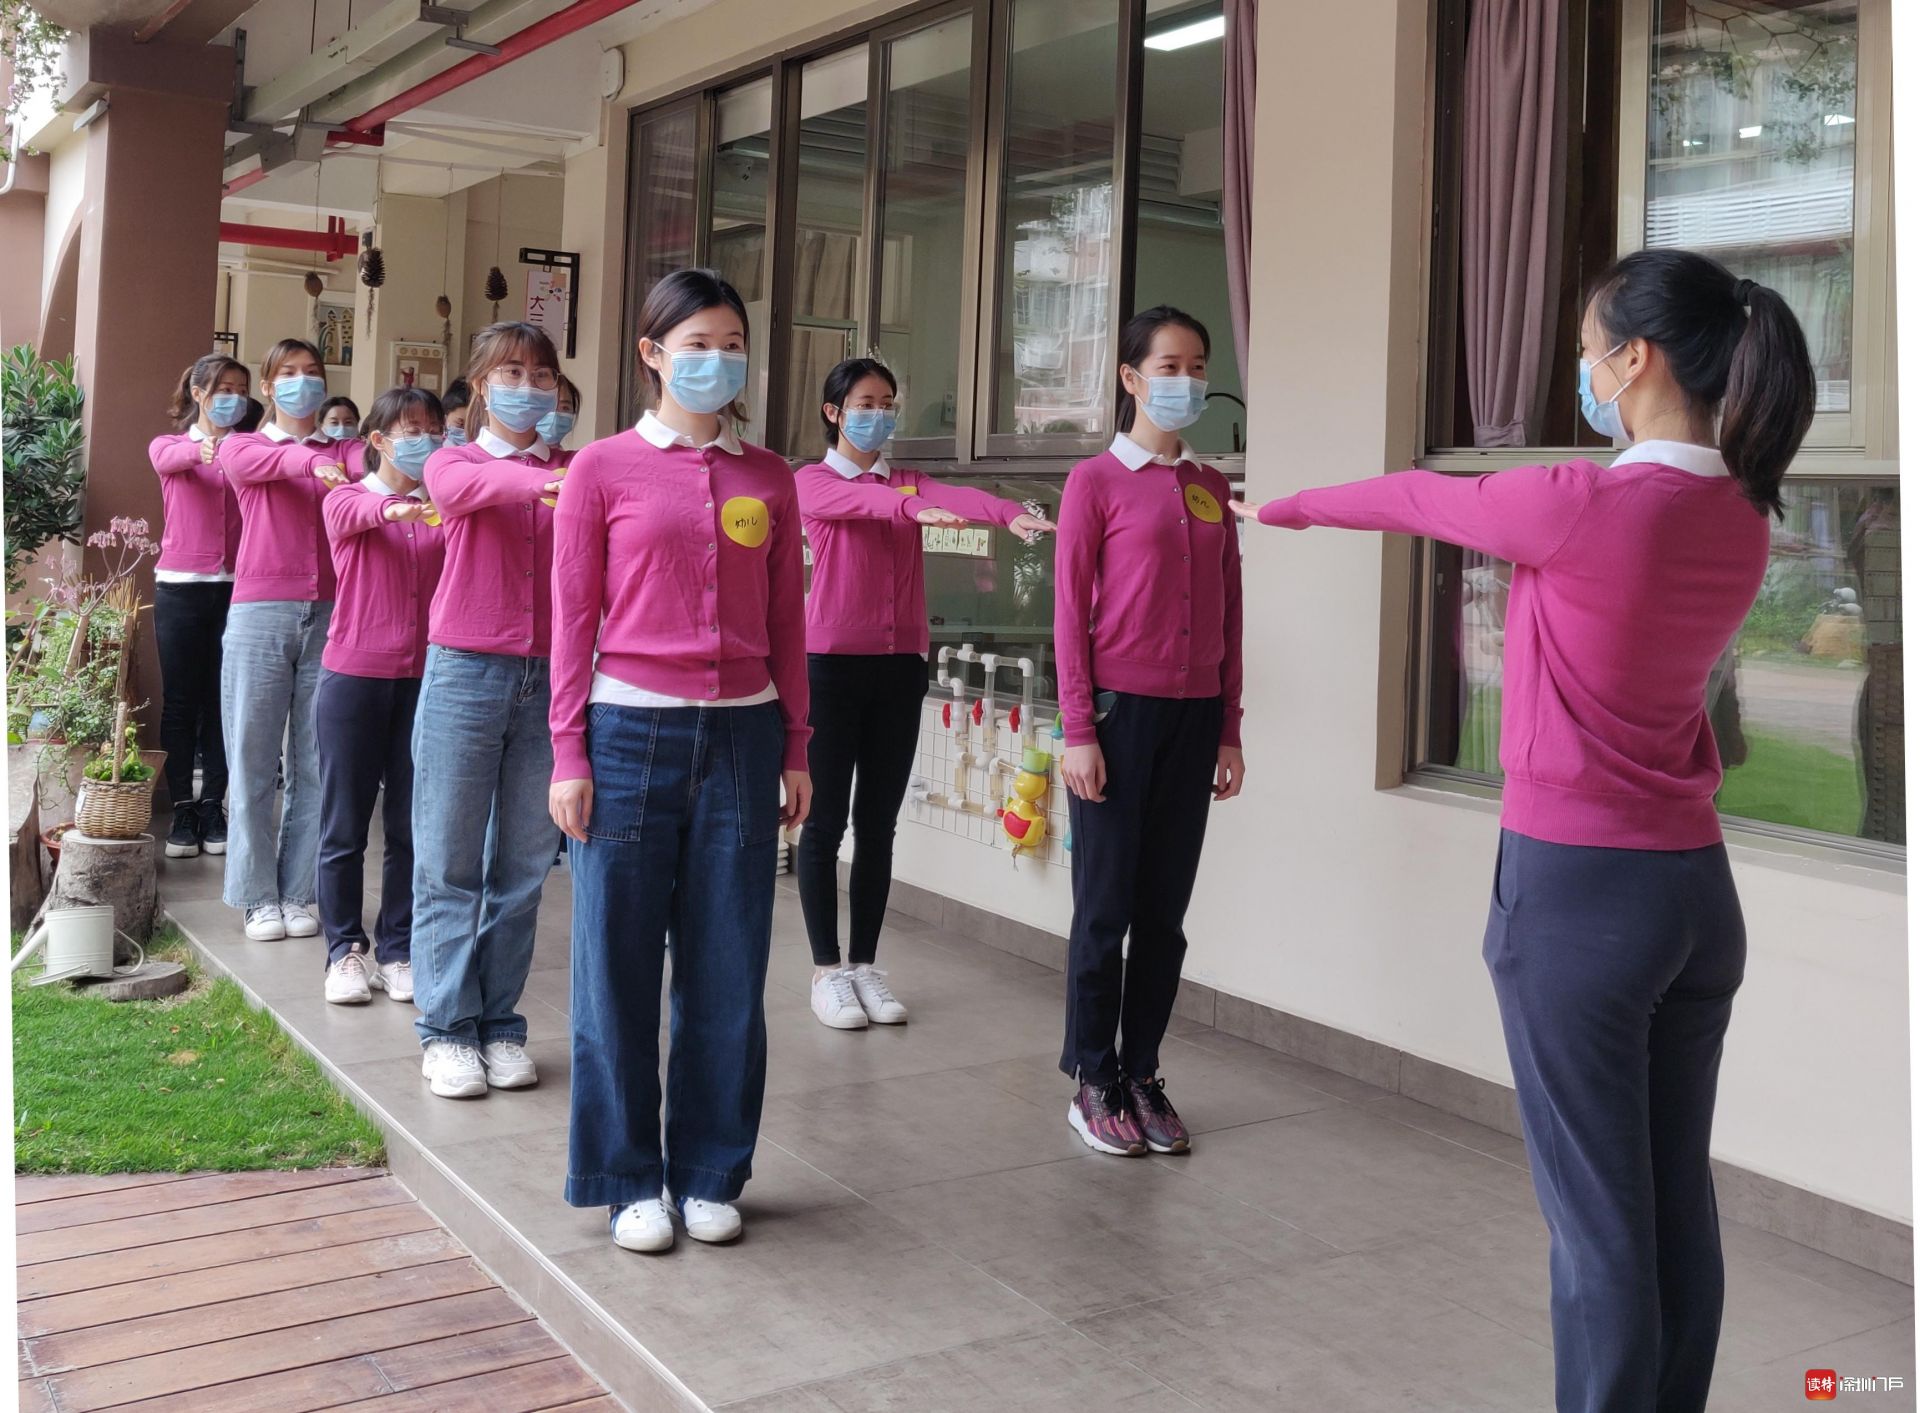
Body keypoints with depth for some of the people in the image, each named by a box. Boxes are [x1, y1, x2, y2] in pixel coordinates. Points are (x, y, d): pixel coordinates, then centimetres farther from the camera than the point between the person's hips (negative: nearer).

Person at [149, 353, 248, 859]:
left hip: (234, 588, 1)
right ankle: (182, 808, 8)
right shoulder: (166, 446, 7)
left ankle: (212, 806, 11)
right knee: (180, 698, 2)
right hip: (180, 586, 0)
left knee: (221, 698, 3)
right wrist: (201, 449, -42)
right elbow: (170, 460, -19)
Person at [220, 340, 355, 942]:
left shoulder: (346, 451, 15)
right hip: (260, 614, -1)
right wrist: (313, 463, -35)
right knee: (254, 757, 0)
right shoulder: (242, 446, 10)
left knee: (317, 761, 2)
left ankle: (297, 892, 12)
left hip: (328, 615, 1)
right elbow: (259, 462, -14)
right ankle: (258, 896, 9)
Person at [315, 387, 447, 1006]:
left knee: (411, 825, 5)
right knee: (345, 825, 5)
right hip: (353, 673, -2)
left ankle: (398, 950, 17)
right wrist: (395, 507, -45)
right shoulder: (347, 501, 1)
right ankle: (345, 951, 17)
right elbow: (362, 512, -21)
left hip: (422, 678, 2)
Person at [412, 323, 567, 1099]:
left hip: (549, 679, 2)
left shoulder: (569, 472, 11)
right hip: (465, 675, -2)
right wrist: (544, 482, -39)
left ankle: (500, 1024, 17)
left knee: (523, 865, 6)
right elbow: (465, 487, -20)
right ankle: (446, 1029, 12)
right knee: (449, 863, 2)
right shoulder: (453, 463, 5)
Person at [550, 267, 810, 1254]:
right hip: (631, 731, -2)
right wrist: (568, 755, -5)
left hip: (740, 737, 3)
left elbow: (786, 624, 11)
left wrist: (796, 748, 8)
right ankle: (628, 1179, 19)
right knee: (619, 967, 4)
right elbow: (572, 619, 0)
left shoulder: (768, 479, 9)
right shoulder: (604, 469, 1)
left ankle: (711, 1173, 22)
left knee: (729, 968, 6)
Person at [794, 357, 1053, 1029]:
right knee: (826, 818, 1)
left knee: (878, 823, 8)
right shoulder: (812, 482, 1)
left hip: (900, 667, 4)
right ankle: (826, 968, 10)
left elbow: (952, 495, -11)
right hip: (832, 663, -4)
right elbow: (861, 502, -23)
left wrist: (1011, 513, -32)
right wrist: (917, 508, -44)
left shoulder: (908, 481, 12)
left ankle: (865, 964, 17)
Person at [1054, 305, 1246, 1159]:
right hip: (1119, 710, -4)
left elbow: (1228, 615, 13)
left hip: (1194, 716, 5)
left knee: (1165, 909, 8)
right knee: (1105, 907, 2)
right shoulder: (1096, 481, -2)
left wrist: (1228, 728, 9)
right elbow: (1070, 613, -5)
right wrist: (1078, 730, -10)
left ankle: (1142, 1077, 19)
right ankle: (1094, 1086, 14)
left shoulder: (1210, 487, 12)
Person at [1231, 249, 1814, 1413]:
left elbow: (1416, 500, 1)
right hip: (1698, 886, 7)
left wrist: (1285, 508, 17)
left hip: (1576, 887, -7)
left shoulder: (1579, 506, -16)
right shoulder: (1741, 519, 4)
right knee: (1678, 1201, 15)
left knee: (1598, 1214, 3)